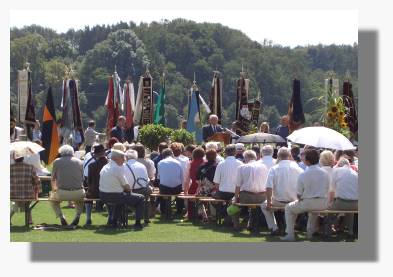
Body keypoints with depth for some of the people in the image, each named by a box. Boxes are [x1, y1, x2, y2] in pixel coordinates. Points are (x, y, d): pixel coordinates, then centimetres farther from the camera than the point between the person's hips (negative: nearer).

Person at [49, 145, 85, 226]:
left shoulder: (57, 161, 9)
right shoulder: (79, 161, 14)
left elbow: (53, 179, 18)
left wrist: (54, 190, 38)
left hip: (62, 193, -2)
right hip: (78, 193, 2)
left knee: (52, 199, 31)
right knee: (80, 200, 38)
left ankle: (61, 217, 12)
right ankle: (77, 216, 12)